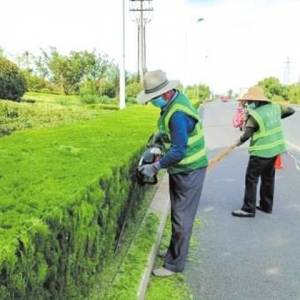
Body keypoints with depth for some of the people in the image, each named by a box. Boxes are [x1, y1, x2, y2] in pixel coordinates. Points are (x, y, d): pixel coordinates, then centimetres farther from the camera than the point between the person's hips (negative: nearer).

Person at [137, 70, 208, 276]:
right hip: (180, 169, 10)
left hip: (189, 171, -10)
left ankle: (174, 264, 12)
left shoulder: (178, 114, -29)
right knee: (177, 215, 21)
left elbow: (178, 151, -28)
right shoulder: (173, 99, 1)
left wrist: (155, 167, -20)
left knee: (182, 219, 0)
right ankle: (176, 251, 37)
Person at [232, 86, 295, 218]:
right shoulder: (274, 107, 2)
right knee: (268, 177, 18)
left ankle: (249, 209, 5)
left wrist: (239, 141, -1)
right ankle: (266, 205, 29)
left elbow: (247, 134, -22)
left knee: (251, 178, 1)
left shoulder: (254, 114, -19)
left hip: (261, 151, -8)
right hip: (275, 148, 8)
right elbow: (290, 110, 16)